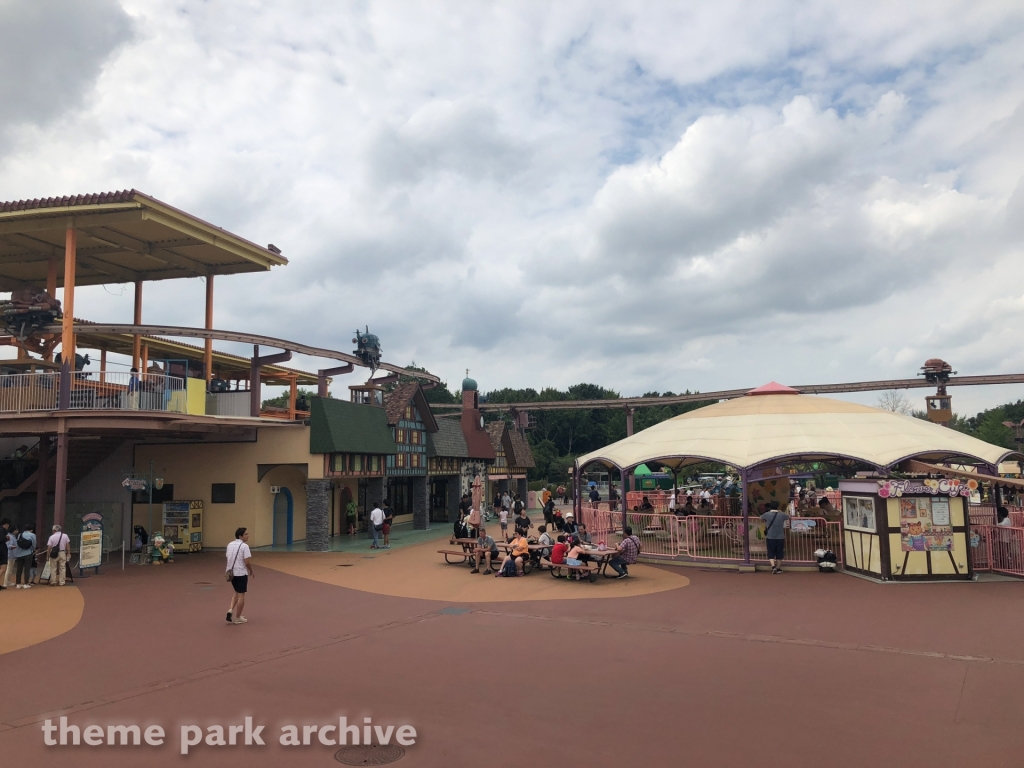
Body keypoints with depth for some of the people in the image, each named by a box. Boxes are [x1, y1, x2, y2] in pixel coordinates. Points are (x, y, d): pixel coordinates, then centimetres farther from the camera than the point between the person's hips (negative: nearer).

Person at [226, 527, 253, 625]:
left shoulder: (230, 545, 7)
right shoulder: (244, 546, -15)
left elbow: (229, 558, 9)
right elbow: (247, 562, -18)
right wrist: (251, 571, -2)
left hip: (231, 572, 7)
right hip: (241, 573, -7)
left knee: (237, 592, 25)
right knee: (241, 595, 6)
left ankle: (230, 609, 8)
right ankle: (237, 618, 12)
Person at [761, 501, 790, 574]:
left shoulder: (767, 514, -7)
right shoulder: (782, 515, -4)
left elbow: (761, 517, 14)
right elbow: (788, 517, 18)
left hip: (770, 538, -1)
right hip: (780, 537, 1)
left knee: (771, 553, 6)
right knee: (779, 554, 13)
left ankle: (773, 566, -12)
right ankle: (778, 568, 20)